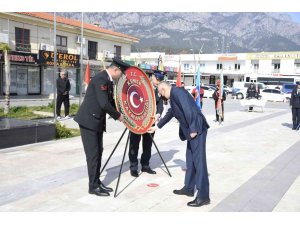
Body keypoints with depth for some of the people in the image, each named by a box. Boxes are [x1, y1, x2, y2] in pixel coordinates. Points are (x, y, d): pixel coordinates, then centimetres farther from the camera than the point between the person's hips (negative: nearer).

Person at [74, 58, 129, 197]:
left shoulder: (107, 80, 11)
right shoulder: (100, 79, -20)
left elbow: (110, 101, 17)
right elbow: (104, 104, -25)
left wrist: (119, 113, 5)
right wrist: (118, 116, -13)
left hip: (97, 121, 10)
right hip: (88, 121, -10)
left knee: (98, 152, 12)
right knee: (93, 154, -4)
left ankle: (97, 182, 22)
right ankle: (93, 186, 6)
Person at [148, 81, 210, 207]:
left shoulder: (177, 92, -11)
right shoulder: (173, 96, 21)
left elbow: (189, 110, -21)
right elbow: (170, 114, 33)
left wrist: (193, 129, -22)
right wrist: (157, 127, 41)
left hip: (197, 129, -10)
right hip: (191, 131, 10)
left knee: (199, 161, -9)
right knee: (190, 161, 16)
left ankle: (203, 196, -5)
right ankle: (189, 188, 27)